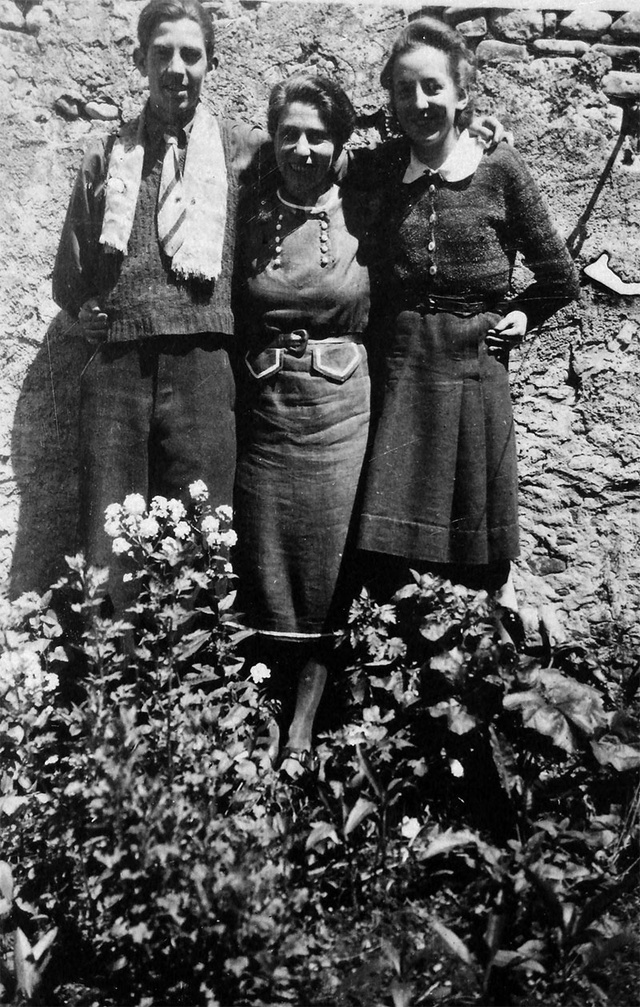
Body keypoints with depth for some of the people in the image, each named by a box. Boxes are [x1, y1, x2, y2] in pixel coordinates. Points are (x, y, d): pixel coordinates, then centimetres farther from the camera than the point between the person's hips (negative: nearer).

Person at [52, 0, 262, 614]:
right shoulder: (106, 156, 16)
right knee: (105, 554, 2)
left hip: (200, 367, -2)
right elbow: (68, 276, 19)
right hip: (115, 369, 2)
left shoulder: (243, 149, 10)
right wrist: (90, 310, 3)